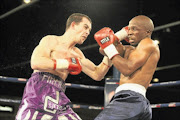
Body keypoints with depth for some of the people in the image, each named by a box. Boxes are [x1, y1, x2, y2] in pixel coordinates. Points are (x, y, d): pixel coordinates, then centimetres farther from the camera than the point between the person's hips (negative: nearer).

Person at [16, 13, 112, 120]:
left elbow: (97, 74, 22)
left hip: (59, 100, 6)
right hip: (38, 94, -6)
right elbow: (35, 63, -15)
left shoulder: (77, 54, 23)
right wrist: (67, 64, -12)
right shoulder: (51, 41, 2)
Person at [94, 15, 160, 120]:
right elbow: (103, 51, 18)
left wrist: (109, 47, -4)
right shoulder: (129, 49, 26)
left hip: (130, 99, -10)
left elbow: (127, 69, -11)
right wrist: (122, 33, 13)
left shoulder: (149, 44, 1)